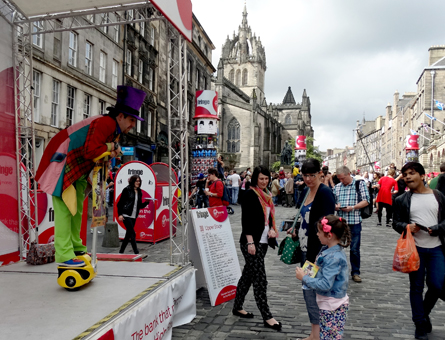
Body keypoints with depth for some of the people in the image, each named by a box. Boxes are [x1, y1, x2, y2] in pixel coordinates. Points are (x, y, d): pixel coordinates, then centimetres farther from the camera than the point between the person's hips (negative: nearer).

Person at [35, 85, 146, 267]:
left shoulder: (115, 129, 8)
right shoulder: (104, 123, -25)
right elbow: (90, 151, -34)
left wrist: (111, 152, -10)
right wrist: (110, 147, -18)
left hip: (78, 169, 11)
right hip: (63, 164, -11)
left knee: (77, 209, 14)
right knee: (64, 209, -12)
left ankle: (76, 248, 24)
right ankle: (64, 255, -10)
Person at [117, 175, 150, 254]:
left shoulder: (139, 192, 12)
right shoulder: (127, 190, -5)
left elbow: (140, 206, 14)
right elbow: (120, 203, -5)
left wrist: (147, 202, -4)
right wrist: (120, 214, -12)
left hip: (134, 216, 6)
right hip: (126, 215, -6)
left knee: (128, 234, 11)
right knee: (132, 233, -11)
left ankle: (121, 252, 23)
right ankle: (136, 252, -9)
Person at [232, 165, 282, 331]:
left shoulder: (266, 195, 13)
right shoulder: (250, 194, -12)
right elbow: (246, 219, -17)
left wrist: (272, 229, 2)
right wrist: (250, 242, -21)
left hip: (262, 242, 8)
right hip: (251, 242, -8)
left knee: (248, 275, 16)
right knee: (260, 279, -5)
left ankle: (237, 307, 28)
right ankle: (267, 317, 2)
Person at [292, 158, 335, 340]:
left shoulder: (325, 193, -16)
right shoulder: (306, 192, 10)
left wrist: (321, 255, -21)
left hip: (319, 250, -9)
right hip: (306, 249, 9)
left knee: (311, 289, -3)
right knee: (308, 289, 15)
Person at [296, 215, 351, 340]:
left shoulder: (334, 258, -26)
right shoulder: (328, 250, 2)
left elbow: (325, 285, -28)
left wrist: (304, 278, -20)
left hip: (332, 306, -9)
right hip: (327, 303, 9)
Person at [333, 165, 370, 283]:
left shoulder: (360, 184, 1)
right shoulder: (337, 187, 13)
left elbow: (366, 201, -4)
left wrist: (353, 208, -16)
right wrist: (335, 206, -6)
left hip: (354, 222, -3)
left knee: (355, 249, 4)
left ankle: (355, 272, 18)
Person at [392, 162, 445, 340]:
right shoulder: (402, 200, 1)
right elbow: (396, 223, 3)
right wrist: (406, 227, -18)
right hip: (414, 248, 0)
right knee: (416, 287, 7)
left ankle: (424, 313, 30)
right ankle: (420, 324, 23)